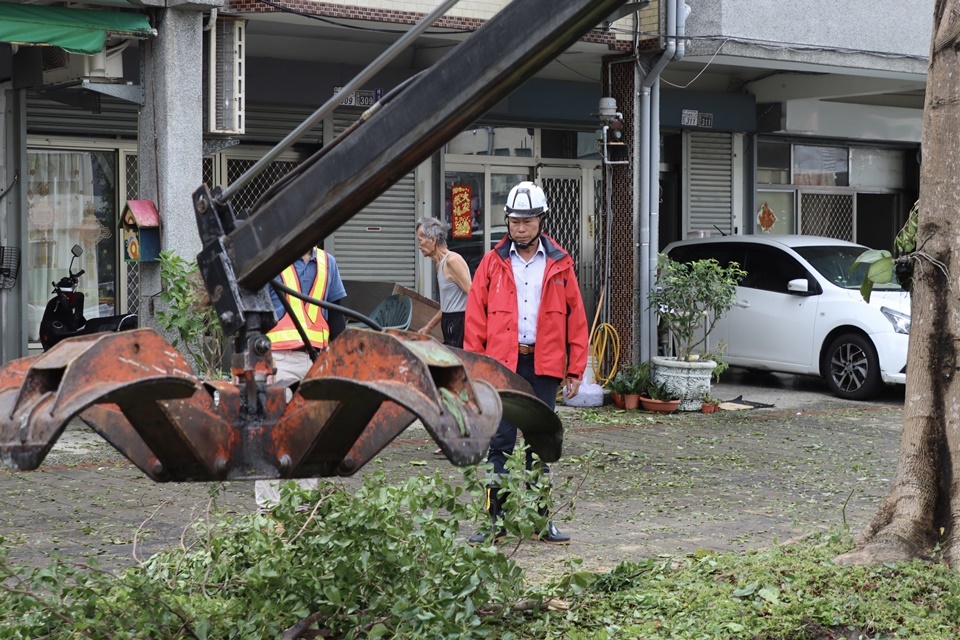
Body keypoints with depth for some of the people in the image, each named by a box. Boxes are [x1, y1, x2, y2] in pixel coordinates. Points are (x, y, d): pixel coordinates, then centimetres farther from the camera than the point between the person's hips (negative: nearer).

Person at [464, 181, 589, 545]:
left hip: (544, 366, 1)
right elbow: (475, 319, 3)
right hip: (501, 364, -1)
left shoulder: (559, 265, 6)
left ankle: (540, 520, 16)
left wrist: (576, 370, 2)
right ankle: (495, 520, 4)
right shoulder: (493, 263, 4)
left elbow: (576, 319, 7)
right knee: (499, 443, -1)